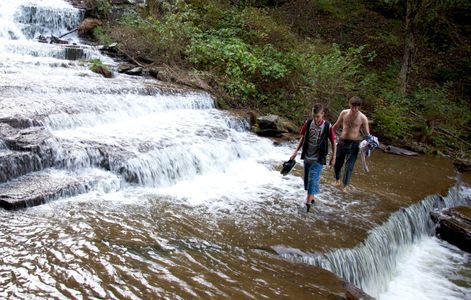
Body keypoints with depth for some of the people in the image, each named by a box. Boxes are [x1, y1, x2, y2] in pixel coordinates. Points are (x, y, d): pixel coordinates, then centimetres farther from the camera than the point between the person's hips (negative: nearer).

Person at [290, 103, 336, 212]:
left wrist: (333, 157, 0)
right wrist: (296, 152, 4)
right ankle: (312, 197, 31)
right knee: (307, 178, 13)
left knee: (313, 179, -8)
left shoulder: (327, 126, -13)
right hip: (307, 156, 4)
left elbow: (333, 142, -3)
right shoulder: (308, 123, -5)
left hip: (318, 158, -4)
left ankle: (308, 201, -1)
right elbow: (302, 138, 7)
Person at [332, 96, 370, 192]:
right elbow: (336, 125, 14)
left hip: (354, 143, -3)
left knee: (349, 165, -3)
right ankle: (337, 180, 37)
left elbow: (367, 133, -5)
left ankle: (345, 185, 11)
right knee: (337, 162, 11)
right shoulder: (344, 113, -1)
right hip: (342, 141, 3)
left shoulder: (363, 118, -9)